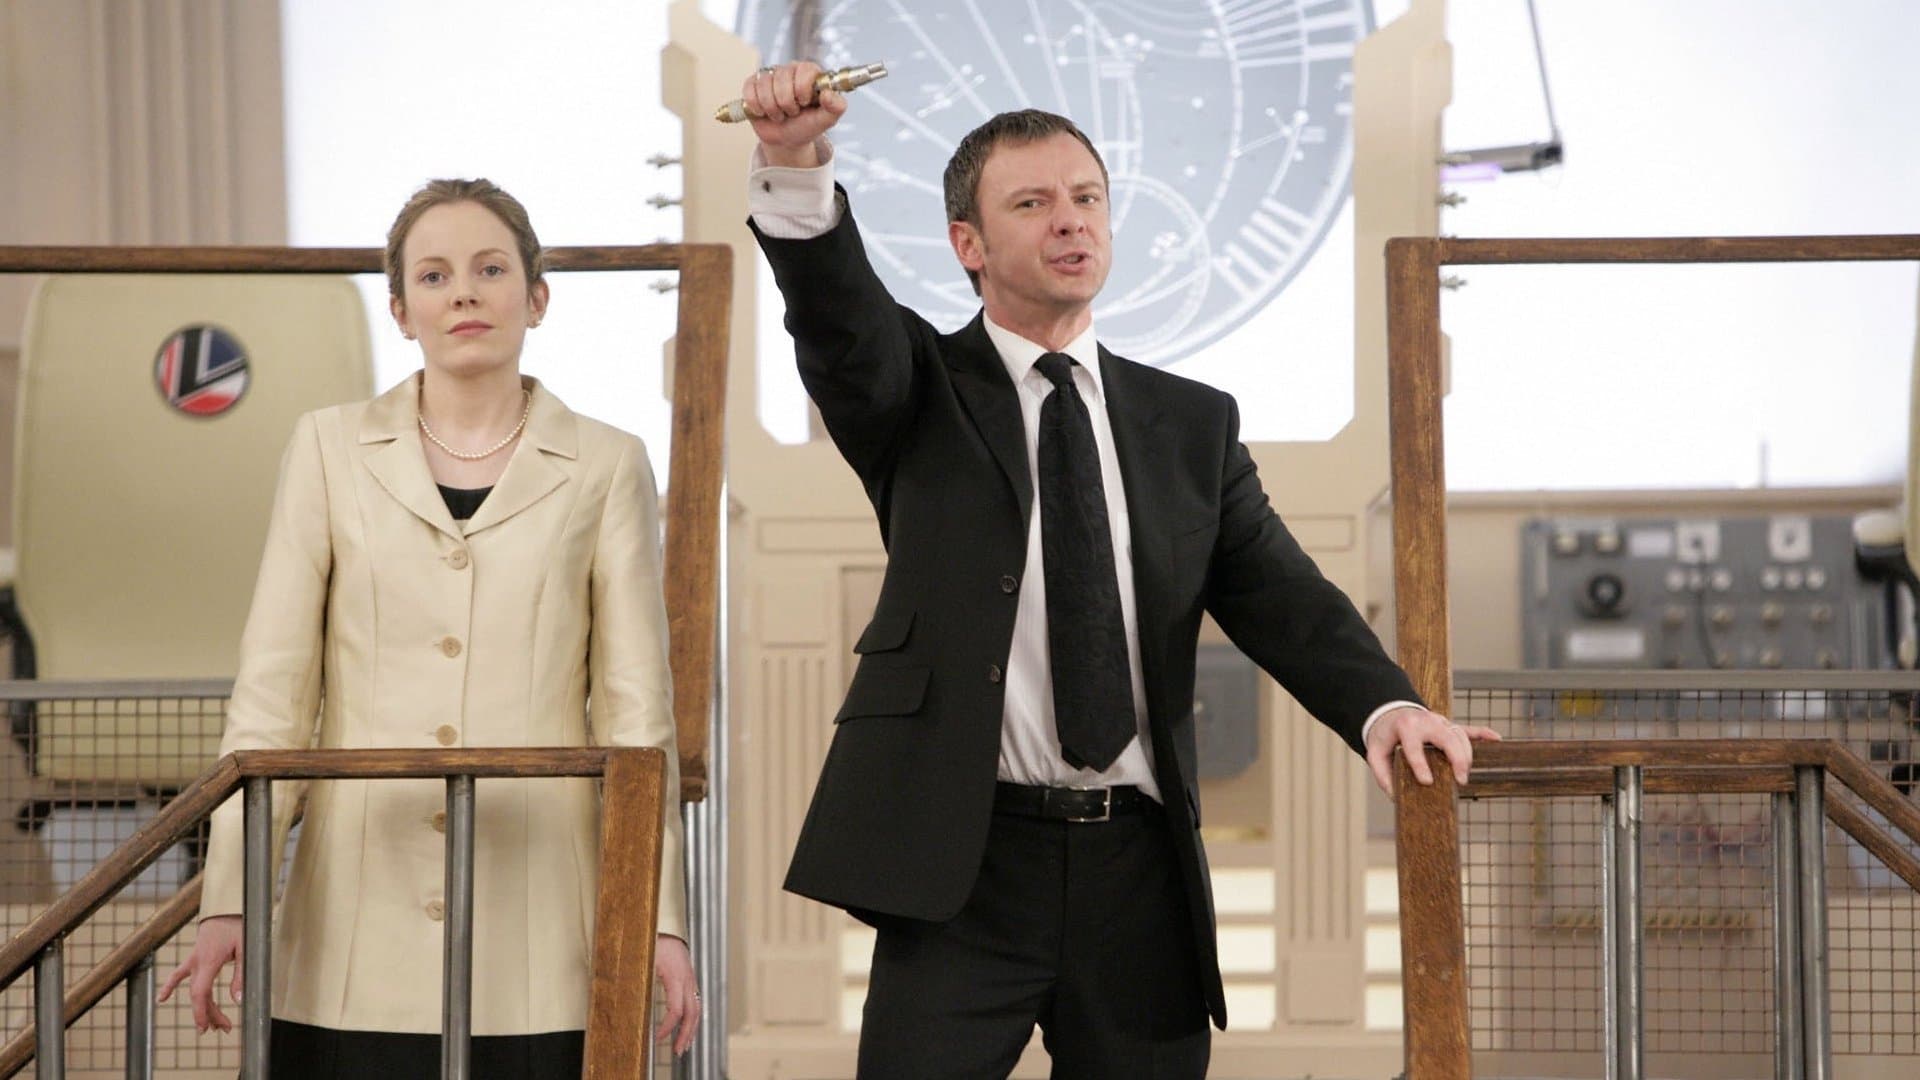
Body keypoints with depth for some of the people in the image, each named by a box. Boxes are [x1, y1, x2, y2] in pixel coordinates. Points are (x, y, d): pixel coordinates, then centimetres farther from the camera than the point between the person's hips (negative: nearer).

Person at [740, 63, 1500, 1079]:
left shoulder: (1193, 423, 14)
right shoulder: (922, 393, 7)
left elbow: (1278, 594, 4)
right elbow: (838, 310, -13)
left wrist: (1383, 703, -16)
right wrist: (796, 166, -33)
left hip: (1142, 875, 3)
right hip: (963, 863, -3)